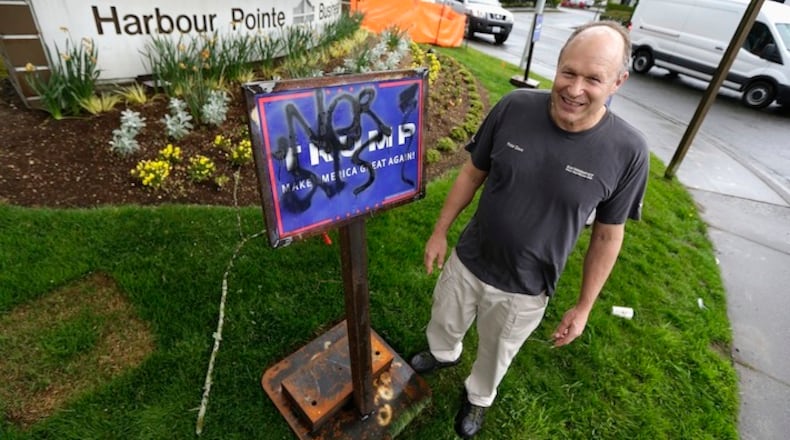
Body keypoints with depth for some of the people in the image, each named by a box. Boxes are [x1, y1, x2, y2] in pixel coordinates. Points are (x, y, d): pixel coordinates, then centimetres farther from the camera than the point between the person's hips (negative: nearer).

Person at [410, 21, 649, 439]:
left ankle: (478, 396, 60)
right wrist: (440, 231, 0)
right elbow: (472, 172, -4)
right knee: (445, 322, 29)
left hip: (524, 289, -1)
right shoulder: (514, 108, -17)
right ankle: (443, 354, 66)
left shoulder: (627, 150, -19)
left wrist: (583, 306, -1)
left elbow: (607, 236, -7)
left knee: (496, 354, 25)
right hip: (467, 261, 2)